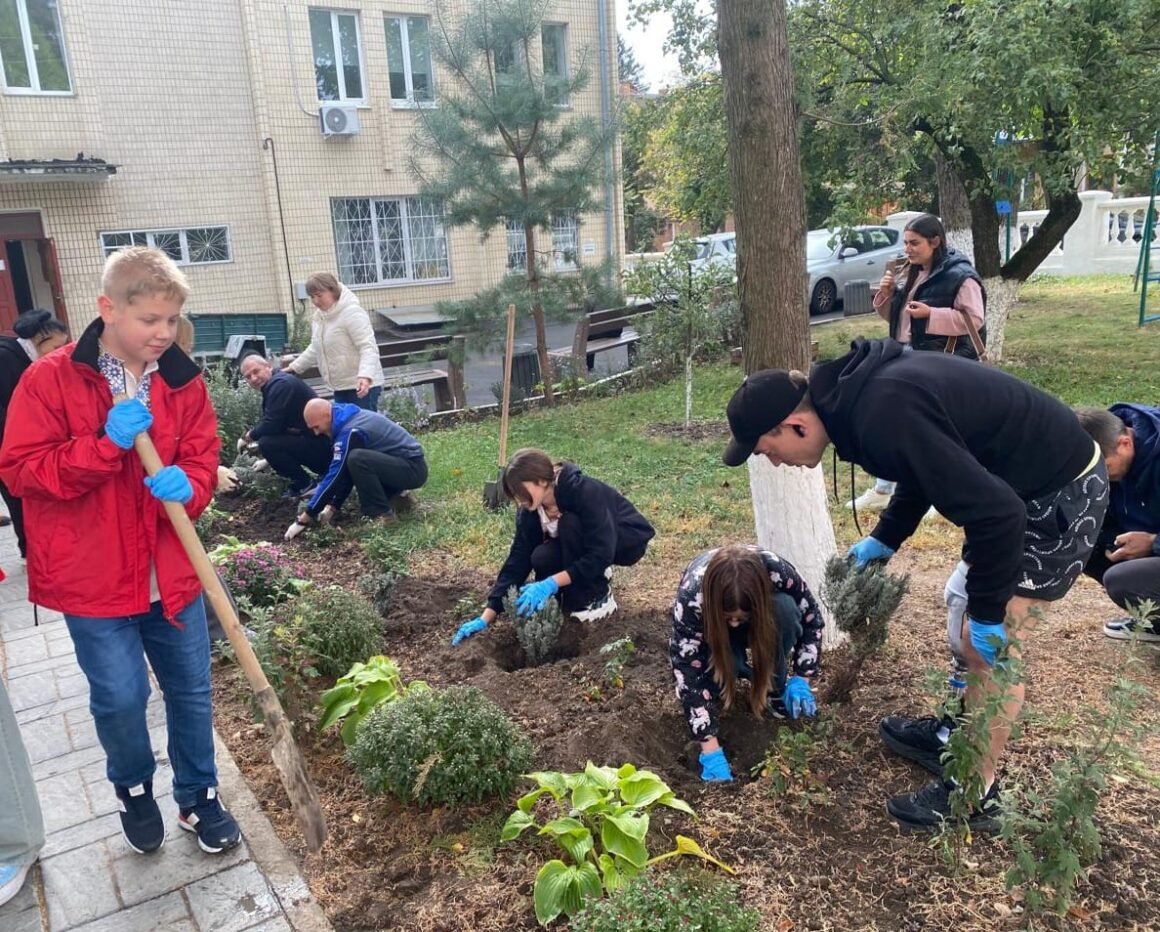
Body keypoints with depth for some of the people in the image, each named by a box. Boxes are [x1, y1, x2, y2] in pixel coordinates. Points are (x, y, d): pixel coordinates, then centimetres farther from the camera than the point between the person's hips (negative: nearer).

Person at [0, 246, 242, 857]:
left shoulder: (183, 380, 0)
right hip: (92, 576, -3)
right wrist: (106, 445, -23)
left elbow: (202, 457, 5)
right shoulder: (51, 379, -10)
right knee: (119, 697, 2)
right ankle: (134, 789, 34)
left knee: (191, 689, 12)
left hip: (170, 572, 3)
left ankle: (198, 795, 34)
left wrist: (187, 485, -18)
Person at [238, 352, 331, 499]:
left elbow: (270, 426, -21)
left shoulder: (281, 384, -16)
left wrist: (247, 437, -3)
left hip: (320, 445, -11)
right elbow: (274, 426, 21)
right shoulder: (271, 386, 16)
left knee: (266, 443, -20)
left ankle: (304, 484, -6)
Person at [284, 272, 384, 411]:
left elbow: (368, 347, -23)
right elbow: (315, 348, 26)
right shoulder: (319, 316, 12)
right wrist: (295, 367, 21)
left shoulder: (352, 312, -15)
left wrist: (365, 376, -38)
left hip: (361, 386, -9)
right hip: (340, 386, 9)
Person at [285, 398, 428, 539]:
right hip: (403, 465, 10)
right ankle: (395, 491, 18)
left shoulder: (350, 431, -21)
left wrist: (306, 517, -16)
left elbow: (335, 477, -21)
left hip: (413, 468, -10)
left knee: (356, 459, -29)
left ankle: (382, 514, -15)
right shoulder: (350, 417, 7)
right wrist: (332, 506, 4)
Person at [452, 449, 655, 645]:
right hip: (584, 546, 6)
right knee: (541, 559, -23)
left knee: (570, 524, -33)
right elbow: (518, 559, -16)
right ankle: (596, 575, 5)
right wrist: (486, 617, -22)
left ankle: (598, 598, -16)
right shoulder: (531, 509, -16)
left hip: (628, 540, -6)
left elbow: (601, 554, -38)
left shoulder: (585, 492, -35)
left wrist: (551, 584, -44)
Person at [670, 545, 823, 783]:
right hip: (711, 633, -2)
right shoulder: (691, 597, -40)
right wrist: (711, 751, -39)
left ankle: (775, 689, -12)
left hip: (763, 623, 2)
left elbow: (811, 618, -17)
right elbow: (688, 673, -37)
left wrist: (800, 679, -25)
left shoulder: (777, 572, -36)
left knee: (785, 607, -34)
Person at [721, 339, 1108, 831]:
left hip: (1060, 492, -10)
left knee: (987, 641, -3)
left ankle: (975, 794, 15)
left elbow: (994, 512, -31)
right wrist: (884, 539, 15)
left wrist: (988, 610, -19)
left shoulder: (885, 417, -34)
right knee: (965, 620, 19)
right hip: (1021, 481, 10)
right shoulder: (860, 388, -3)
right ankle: (956, 735, 37)